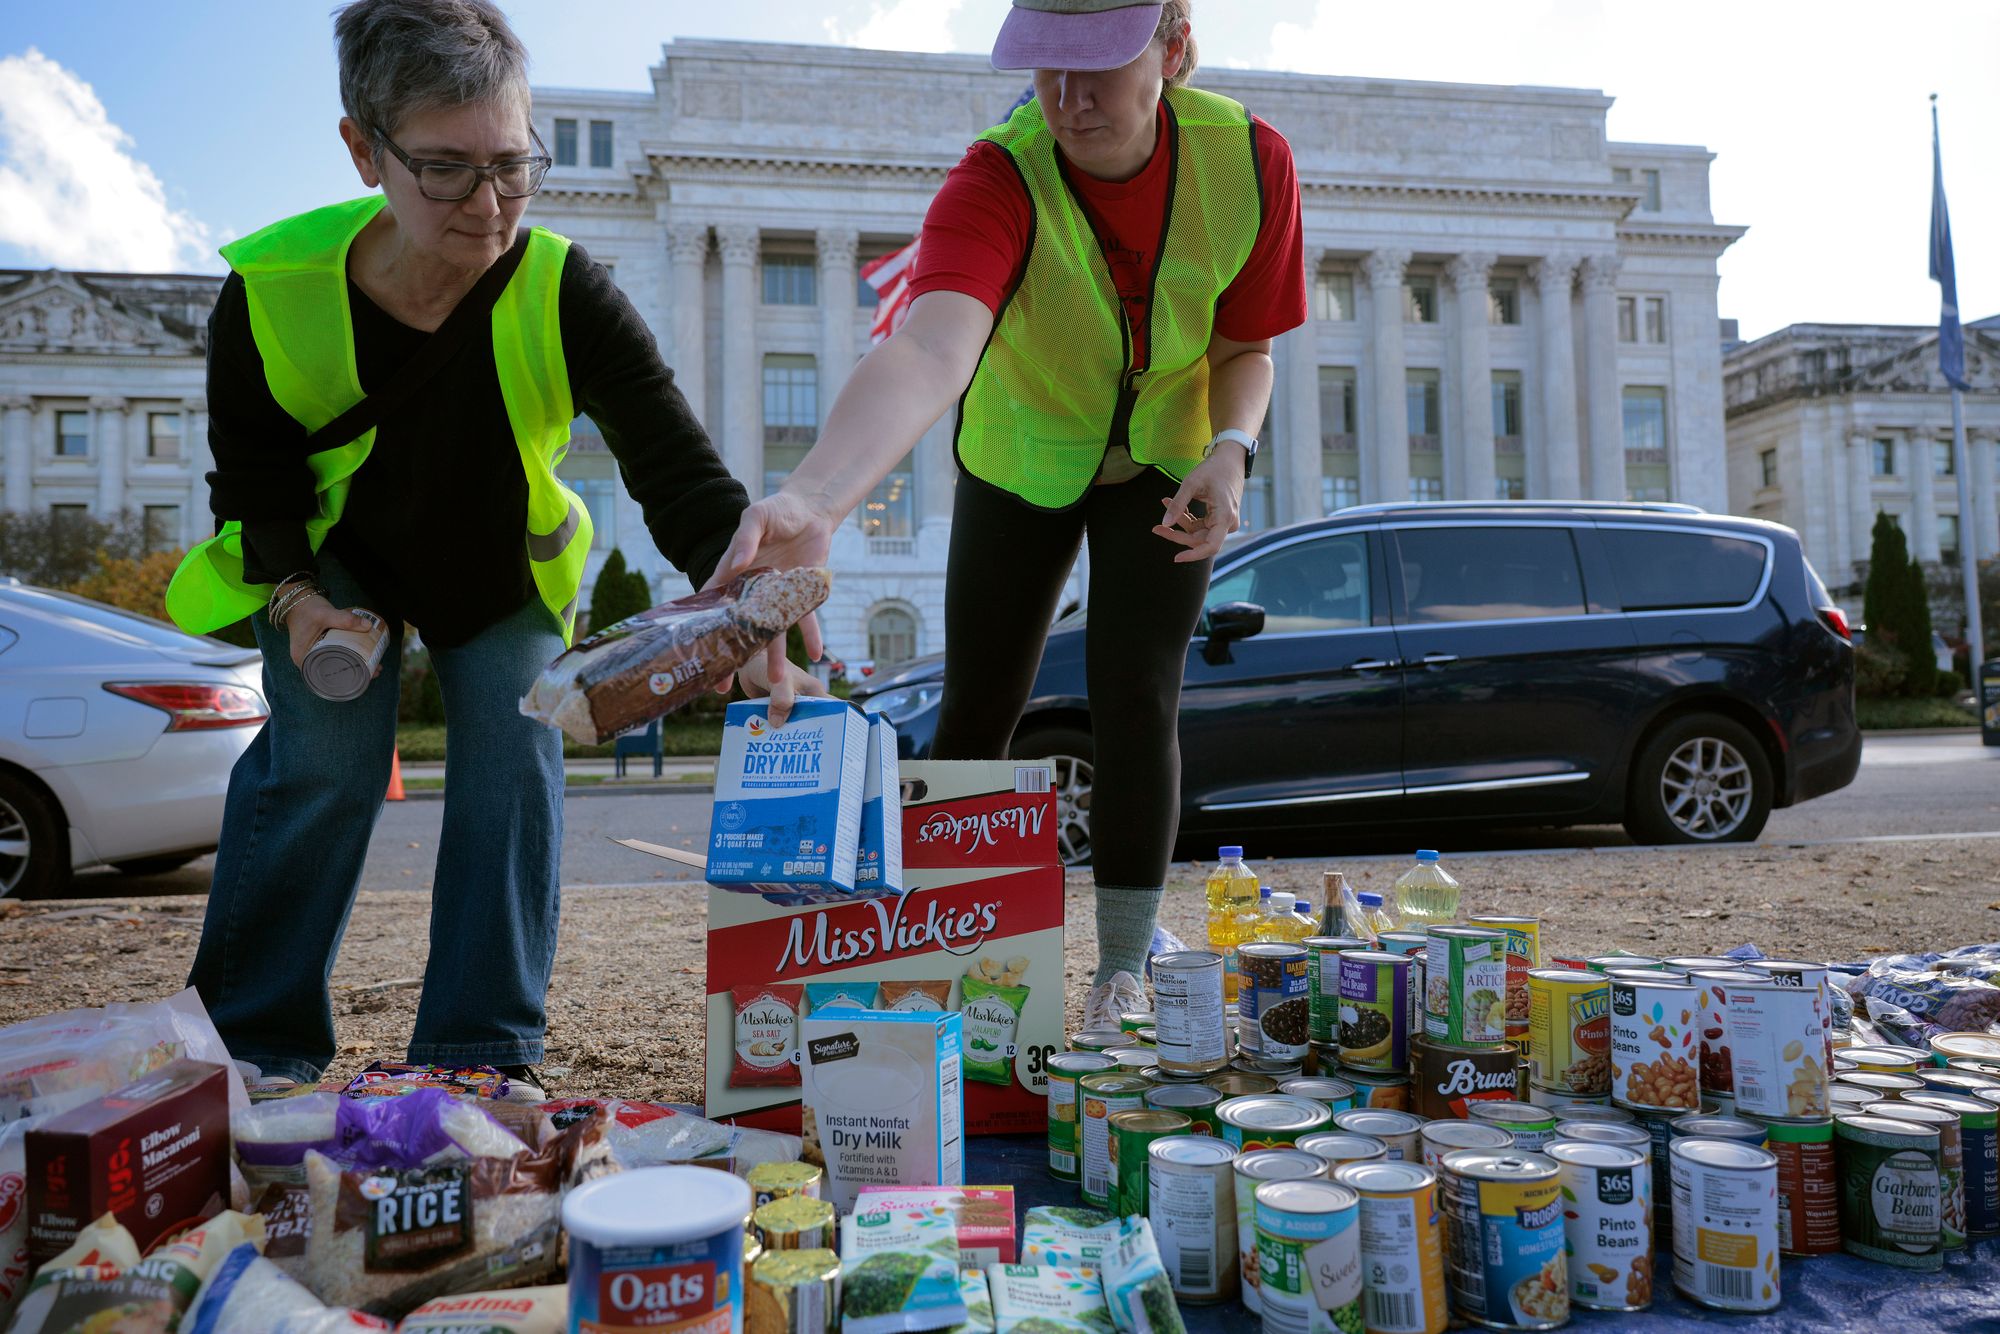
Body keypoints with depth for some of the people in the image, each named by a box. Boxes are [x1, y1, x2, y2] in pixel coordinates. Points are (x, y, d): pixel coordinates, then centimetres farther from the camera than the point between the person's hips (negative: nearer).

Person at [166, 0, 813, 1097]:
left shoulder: (561, 293, -31)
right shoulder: (269, 292, -27)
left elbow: (677, 469, -38)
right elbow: (248, 483, -10)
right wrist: (294, 597, -27)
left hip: (506, 564, 0)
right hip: (335, 557, 0)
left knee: (515, 764, -10)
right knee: (319, 758, -12)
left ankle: (482, 1055, 4)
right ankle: (255, 1045, 7)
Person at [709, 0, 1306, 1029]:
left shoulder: (1250, 160, -24)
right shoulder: (1000, 181, -34)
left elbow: (1245, 347, -8)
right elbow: (929, 349, -54)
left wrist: (1231, 446, -30)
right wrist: (812, 500, -73)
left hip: (1166, 461, 1)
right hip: (1022, 455, -1)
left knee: (1137, 705, -9)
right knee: (976, 711, 1)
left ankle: (1122, 974, 8)